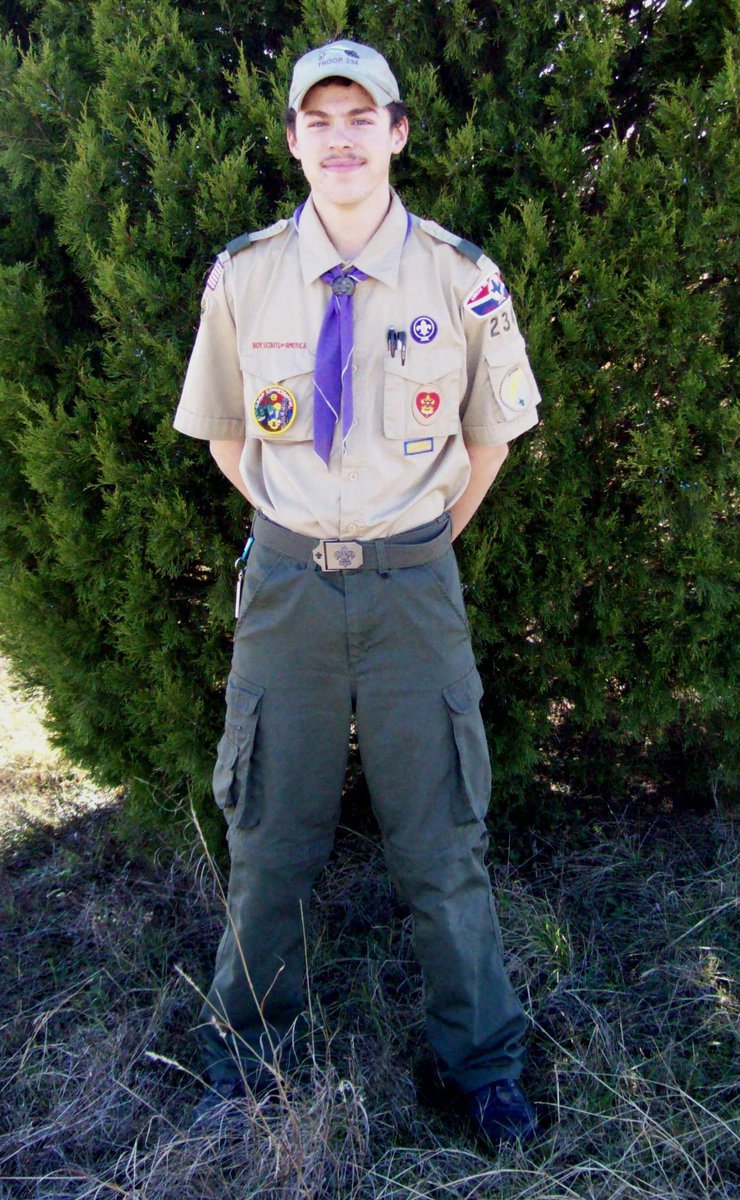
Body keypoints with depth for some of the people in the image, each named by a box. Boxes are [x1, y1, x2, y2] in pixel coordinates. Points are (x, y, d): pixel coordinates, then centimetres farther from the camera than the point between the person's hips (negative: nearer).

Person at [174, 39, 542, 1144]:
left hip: (413, 584, -1)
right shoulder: (242, 275, 0)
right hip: (284, 580, 1)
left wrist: (425, 541, 8)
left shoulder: (461, 277, -3)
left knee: (439, 839, 8)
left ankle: (482, 1063, 31)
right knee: (270, 834, 12)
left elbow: (490, 432, 11)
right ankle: (247, 1054, 36)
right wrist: (299, 533, 8)